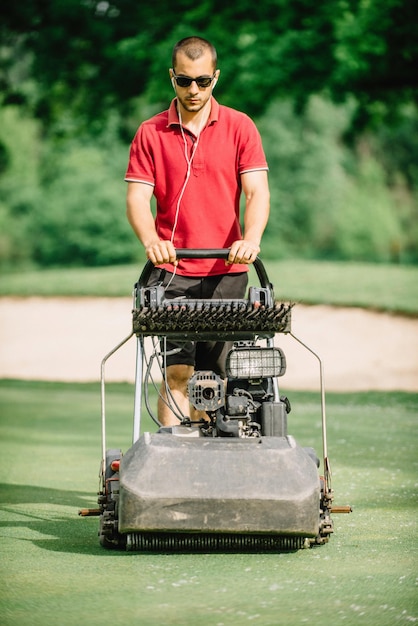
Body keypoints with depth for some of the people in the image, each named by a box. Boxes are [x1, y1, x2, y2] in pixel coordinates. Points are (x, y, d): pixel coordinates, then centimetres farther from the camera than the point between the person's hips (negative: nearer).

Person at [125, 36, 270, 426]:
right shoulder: (150, 133, 5)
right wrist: (150, 240, -21)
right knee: (177, 371, -9)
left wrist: (250, 239, -23)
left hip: (227, 271, 1)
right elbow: (137, 198, 0)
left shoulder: (240, 127, 5)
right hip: (171, 269, -1)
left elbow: (257, 192, -3)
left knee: (215, 375, 3)